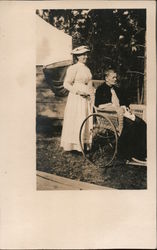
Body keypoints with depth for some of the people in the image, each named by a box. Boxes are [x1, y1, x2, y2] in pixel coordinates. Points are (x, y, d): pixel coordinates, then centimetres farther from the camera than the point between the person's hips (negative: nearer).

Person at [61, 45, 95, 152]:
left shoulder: (87, 69, 16)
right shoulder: (73, 68, -6)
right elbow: (66, 84, -10)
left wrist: (92, 96, 15)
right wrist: (78, 91, -19)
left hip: (87, 99, 7)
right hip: (76, 98, -7)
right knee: (76, 121, -5)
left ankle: (85, 143, 12)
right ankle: (75, 144, 1)